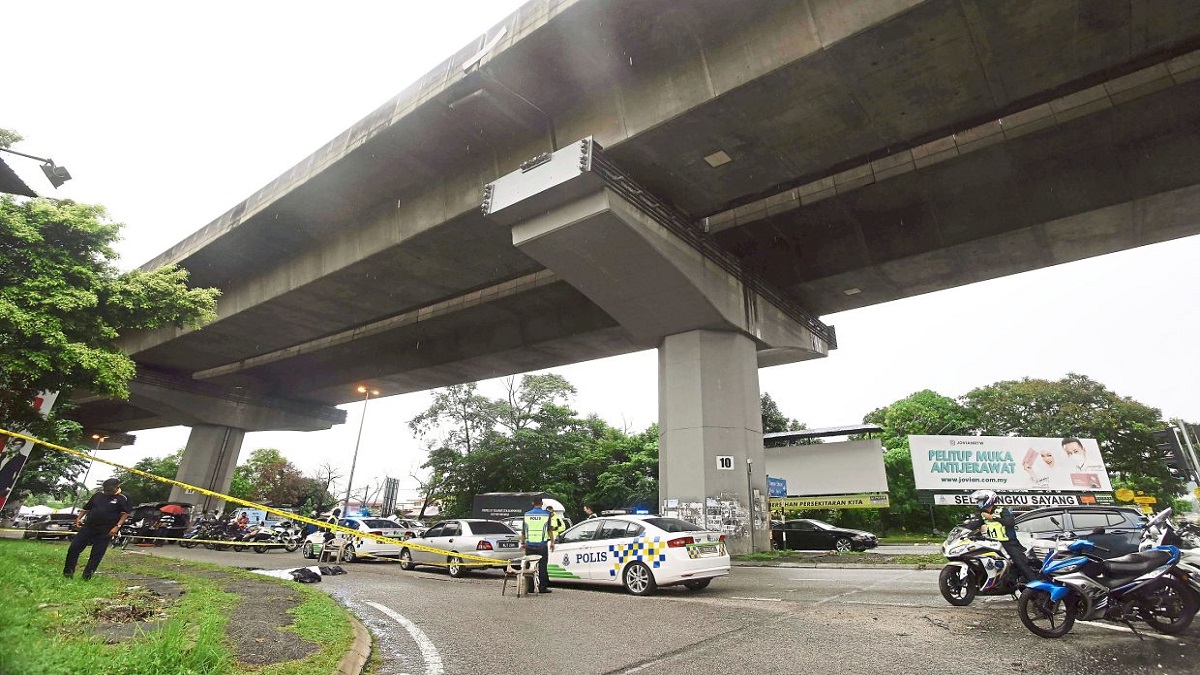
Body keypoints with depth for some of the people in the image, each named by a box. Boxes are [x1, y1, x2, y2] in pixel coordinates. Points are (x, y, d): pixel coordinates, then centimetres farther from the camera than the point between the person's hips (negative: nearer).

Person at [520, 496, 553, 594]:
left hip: (529, 545, 2)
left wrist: (522, 543, 18)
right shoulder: (546, 514, -2)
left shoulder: (526, 514, 5)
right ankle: (542, 587, 3)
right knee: (542, 566, 3)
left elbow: (523, 531, 9)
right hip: (542, 545, -2)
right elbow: (549, 530, 1)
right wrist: (552, 542, 9)